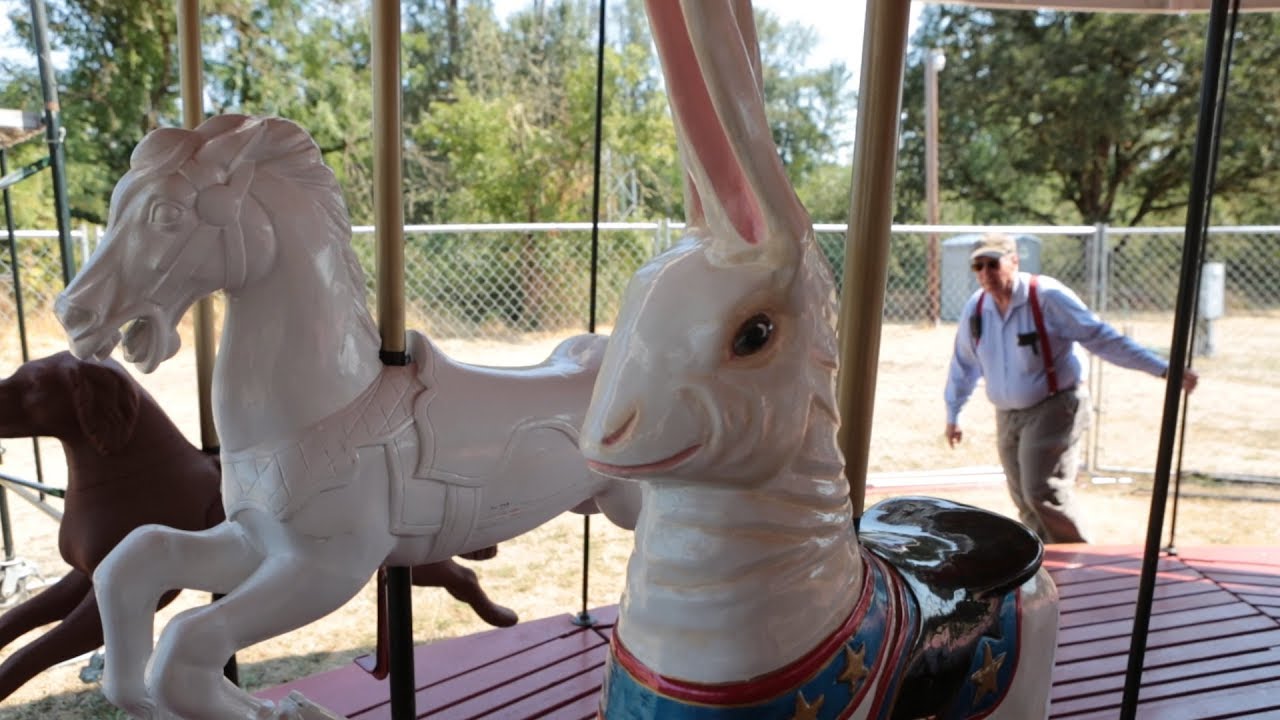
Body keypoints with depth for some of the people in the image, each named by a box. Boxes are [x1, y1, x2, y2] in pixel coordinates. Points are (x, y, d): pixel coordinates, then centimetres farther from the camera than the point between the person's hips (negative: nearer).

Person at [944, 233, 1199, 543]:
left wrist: (1164, 369, -19)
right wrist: (952, 415, 20)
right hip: (1008, 417, 6)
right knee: (1025, 502, 10)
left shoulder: (1047, 297, -16)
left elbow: (1102, 338, -15)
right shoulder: (975, 308, 0)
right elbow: (963, 364, 13)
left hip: (1054, 408, -6)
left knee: (1043, 493, -14)